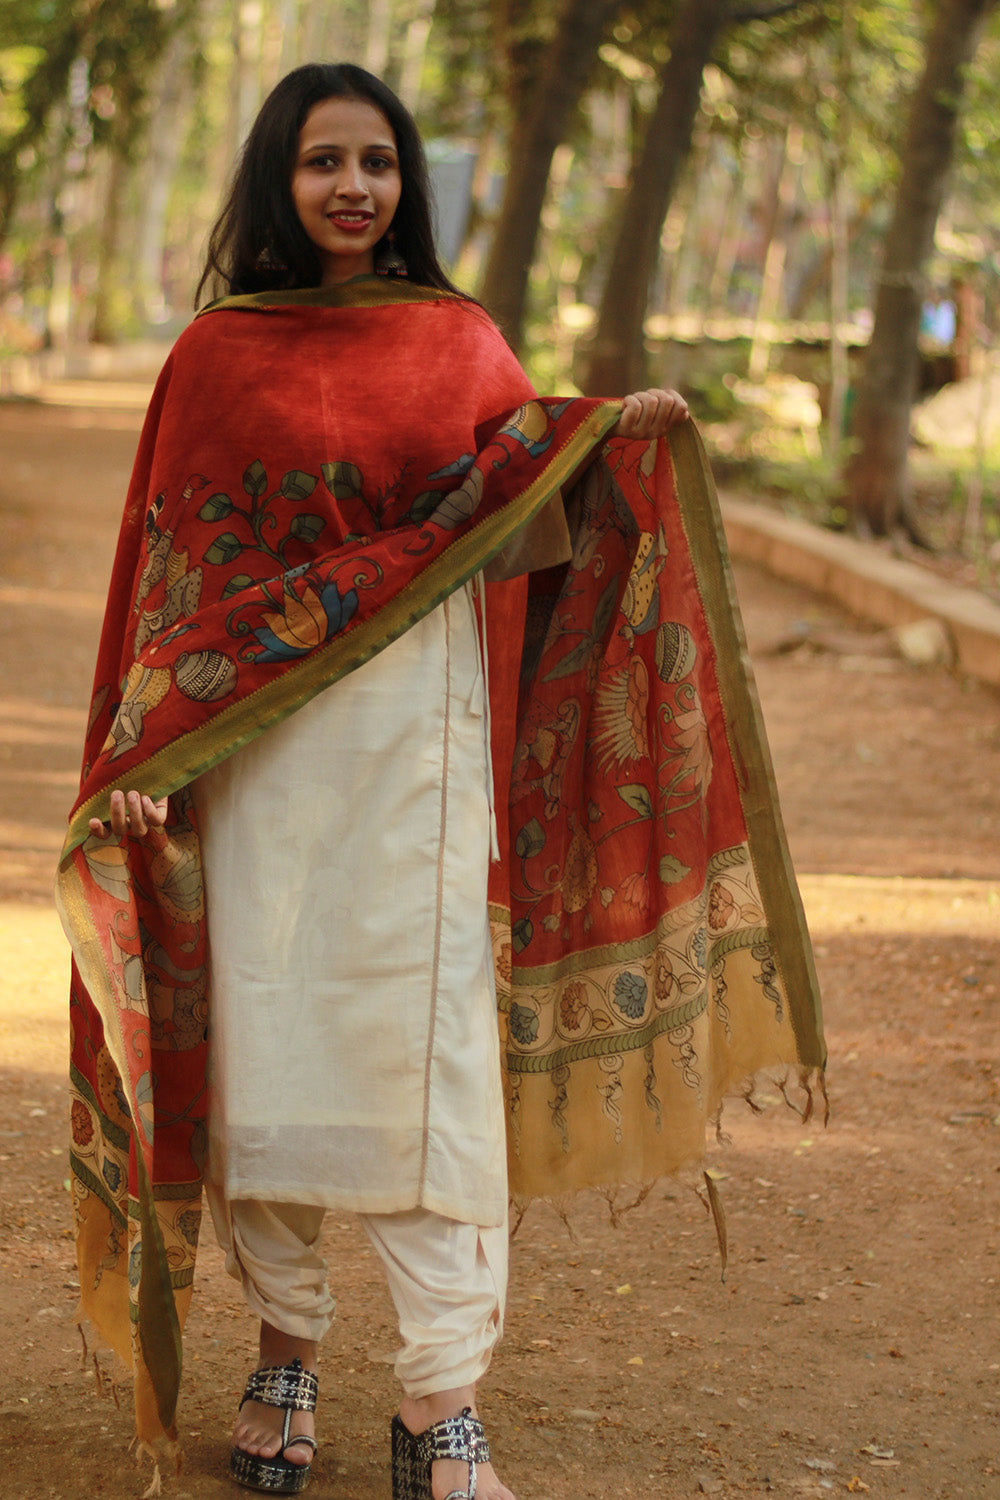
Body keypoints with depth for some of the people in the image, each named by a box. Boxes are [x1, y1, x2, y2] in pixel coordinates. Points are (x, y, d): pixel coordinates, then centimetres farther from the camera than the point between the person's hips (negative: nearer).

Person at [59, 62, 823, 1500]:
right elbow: (168, 565, 5)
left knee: (424, 1043, -6)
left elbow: (518, 530, 8)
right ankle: (286, 1351, 20)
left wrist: (608, 440, -9)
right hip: (251, 732, 1)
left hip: (419, 728, -1)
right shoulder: (218, 355, 5)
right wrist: (141, 756, -3)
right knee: (261, 1032, 4)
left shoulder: (458, 341, 7)